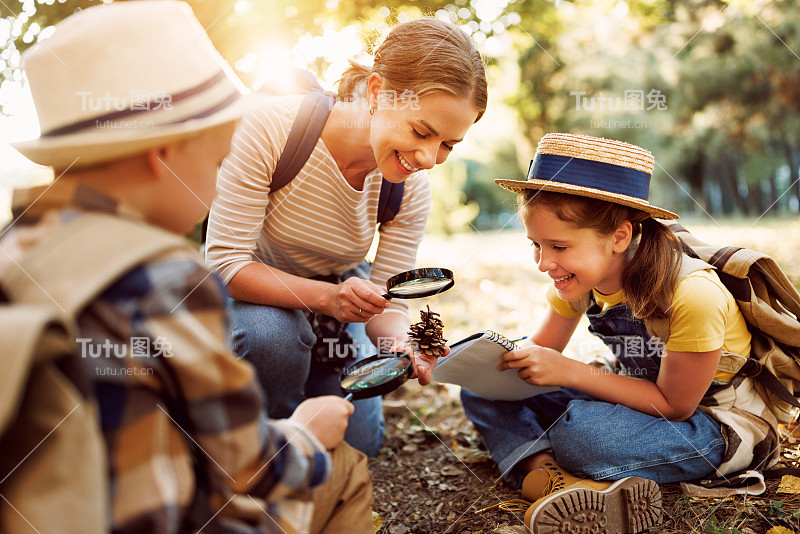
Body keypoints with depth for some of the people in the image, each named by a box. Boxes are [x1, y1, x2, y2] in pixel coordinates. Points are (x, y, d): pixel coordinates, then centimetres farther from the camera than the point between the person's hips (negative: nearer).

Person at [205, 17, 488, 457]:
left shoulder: (411, 188, -20)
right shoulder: (272, 128, -34)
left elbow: (389, 304, -16)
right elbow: (225, 262, -33)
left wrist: (399, 343, -40)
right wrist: (325, 296, -47)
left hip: (335, 287, 3)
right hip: (249, 290, -3)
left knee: (357, 444, 0)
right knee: (274, 333, -38)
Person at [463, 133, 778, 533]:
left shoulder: (693, 296, -30)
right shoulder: (579, 278, -10)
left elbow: (674, 406, -22)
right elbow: (542, 348, 2)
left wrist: (569, 372, -29)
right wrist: (500, 356, -22)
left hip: (716, 427, -7)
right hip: (643, 399, 7)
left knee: (581, 428, -40)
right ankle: (553, 479, -31)